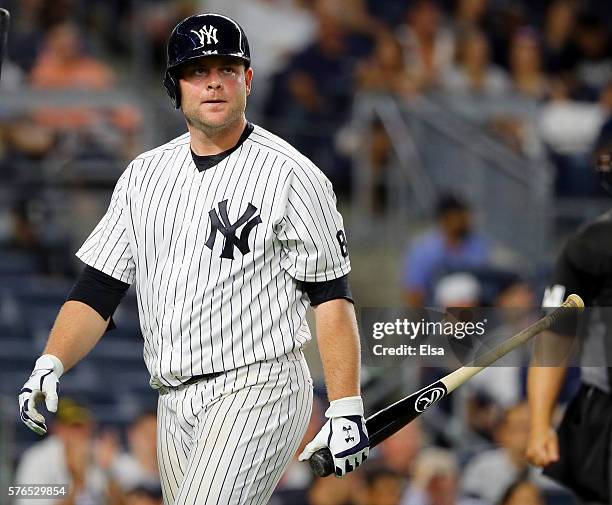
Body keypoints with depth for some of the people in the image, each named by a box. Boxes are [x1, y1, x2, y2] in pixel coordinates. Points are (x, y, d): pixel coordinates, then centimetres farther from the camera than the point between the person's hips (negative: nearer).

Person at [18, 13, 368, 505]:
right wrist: (50, 366, -6)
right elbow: (98, 287, 11)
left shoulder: (290, 174, -5)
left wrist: (347, 409, -14)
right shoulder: (145, 174, 13)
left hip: (259, 389, -7)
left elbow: (331, 296, -6)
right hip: (174, 404, 7)